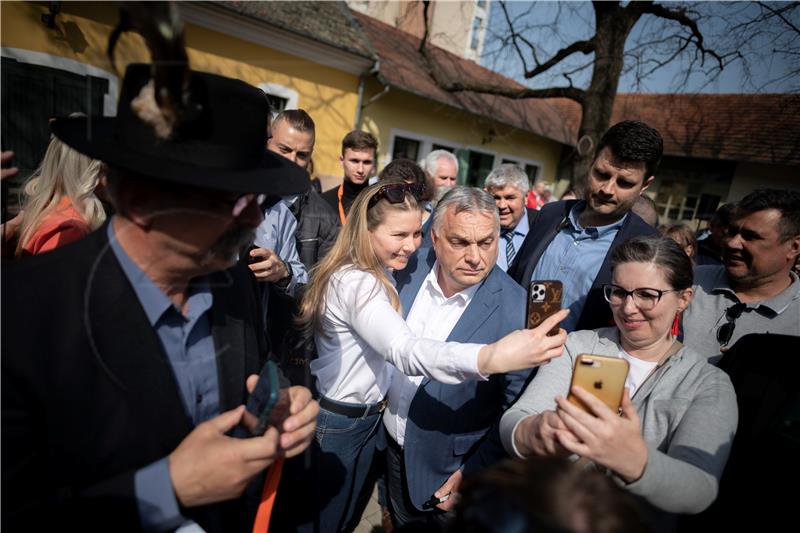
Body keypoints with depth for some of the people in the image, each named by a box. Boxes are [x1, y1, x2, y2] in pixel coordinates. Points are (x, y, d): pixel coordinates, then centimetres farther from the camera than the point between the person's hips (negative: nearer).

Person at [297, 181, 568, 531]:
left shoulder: (373, 275, 3)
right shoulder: (357, 283, -28)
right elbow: (404, 351, -45)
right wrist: (491, 357, -58)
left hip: (368, 414, 8)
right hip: (340, 422, -8)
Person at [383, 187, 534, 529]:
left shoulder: (517, 309, -27)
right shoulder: (410, 268, -15)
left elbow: (514, 408, -17)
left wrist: (473, 474, -11)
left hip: (448, 465, -4)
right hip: (392, 440, 4)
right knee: (401, 523, 28)